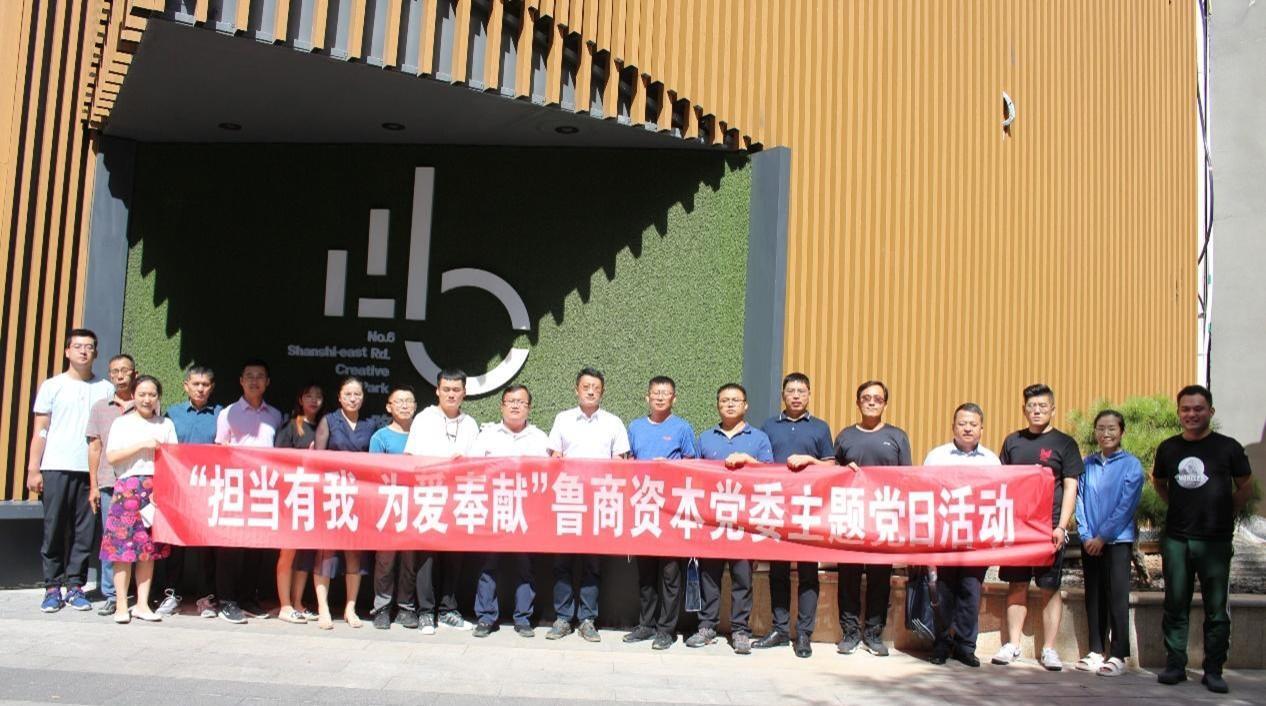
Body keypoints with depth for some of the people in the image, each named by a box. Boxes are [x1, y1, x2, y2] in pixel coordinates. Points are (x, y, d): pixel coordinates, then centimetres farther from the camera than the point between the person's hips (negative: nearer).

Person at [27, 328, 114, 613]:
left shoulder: (106, 389, 11)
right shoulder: (52, 386, 9)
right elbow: (40, 431, 6)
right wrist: (33, 469, -1)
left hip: (92, 470, 1)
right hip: (56, 468, -1)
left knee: (85, 531, 0)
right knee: (54, 530, 0)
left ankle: (75, 586, 9)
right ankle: (52, 588, 8)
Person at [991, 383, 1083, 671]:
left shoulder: (1064, 443, 2)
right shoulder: (1012, 441, 10)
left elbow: (1070, 488, -2)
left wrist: (1061, 527, -10)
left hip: (1049, 528, -2)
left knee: (1050, 588, 3)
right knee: (1016, 585, 7)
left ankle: (1049, 649, 10)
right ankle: (1012, 645, 14)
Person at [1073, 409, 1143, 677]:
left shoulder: (1131, 465, -5)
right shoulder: (1087, 464, 7)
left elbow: (1126, 507, -9)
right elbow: (1080, 502, 6)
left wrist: (1102, 537, -11)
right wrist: (1086, 536, -4)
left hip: (1117, 541, -4)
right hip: (1090, 542, 4)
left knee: (1117, 599, -3)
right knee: (1094, 598, 10)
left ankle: (1118, 655, 3)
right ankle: (1096, 651, 19)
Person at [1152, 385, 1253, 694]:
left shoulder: (1228, 447, -2)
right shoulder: (1168, 448, 8)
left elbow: (1245, 487, 8)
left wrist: (1225, 514, 5)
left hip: (1215, 541, -3)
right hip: (1175, 540, 3)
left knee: (1216, 609, 2)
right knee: (1175, 606, 8)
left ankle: (1213, 671, 11)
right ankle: (1175, 665, 17)